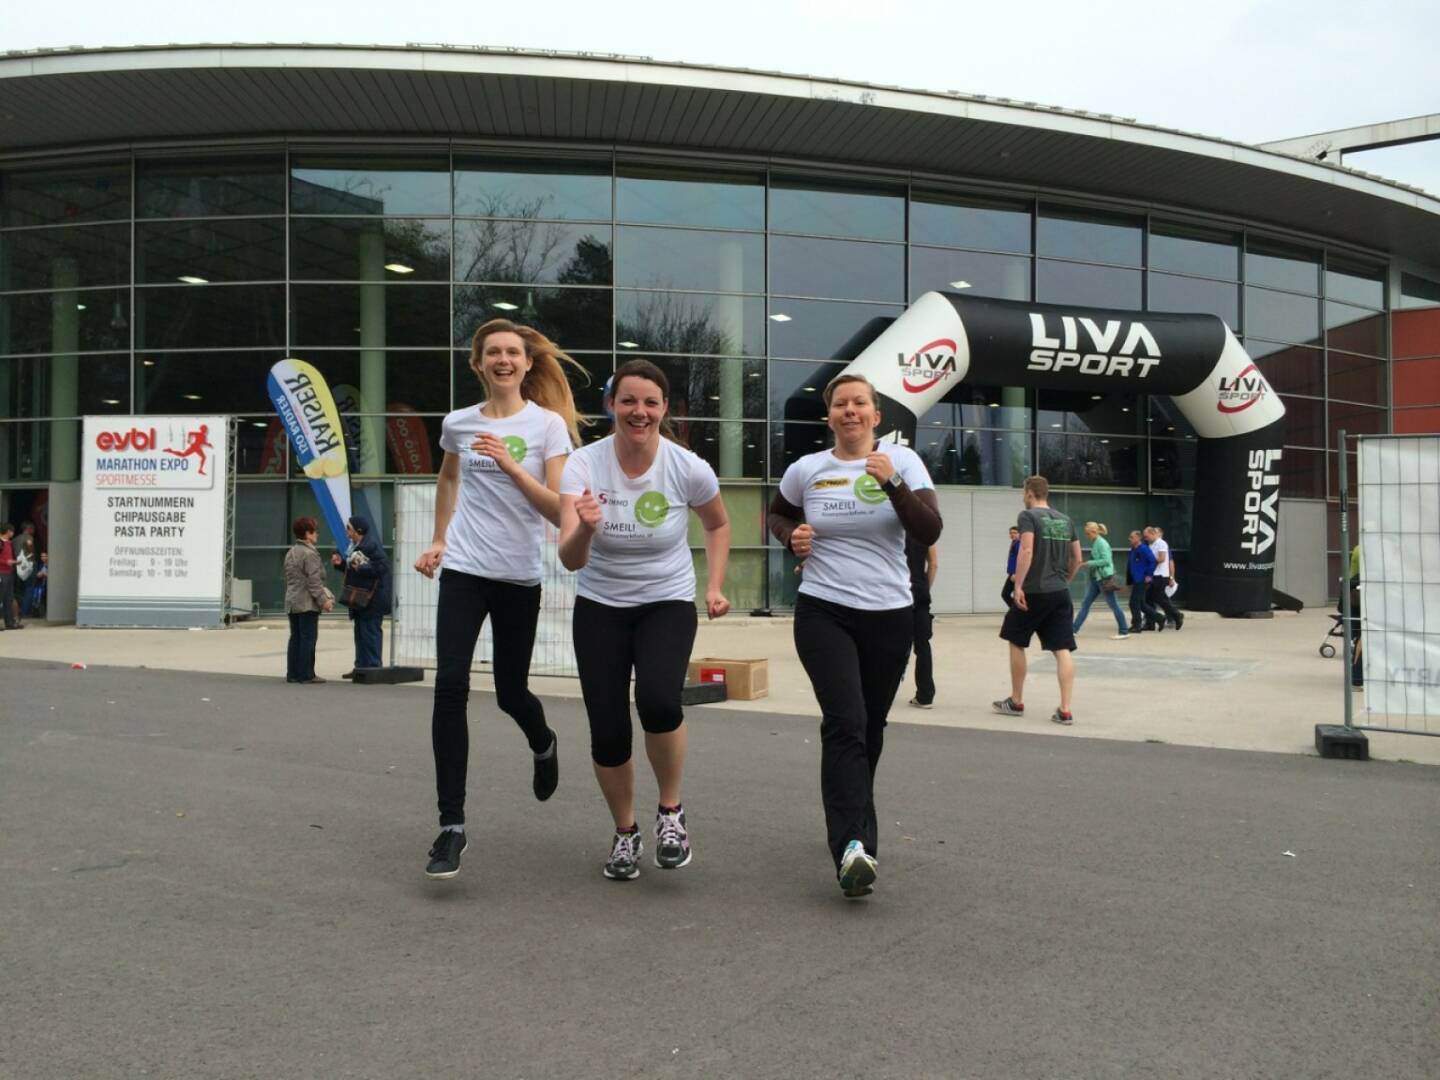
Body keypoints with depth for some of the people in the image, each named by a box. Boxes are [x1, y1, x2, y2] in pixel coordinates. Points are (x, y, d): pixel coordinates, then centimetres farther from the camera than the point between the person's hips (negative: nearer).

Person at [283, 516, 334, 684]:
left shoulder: (290, 553, 16)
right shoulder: (309, 554, -13)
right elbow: (314, 581, -18)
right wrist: (323, 600, -15)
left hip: (292, 602, 9)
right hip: (307, 603, -9)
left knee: (295, 638, 11)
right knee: (308, 638, -5)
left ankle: (292, 673, 13)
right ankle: (306, 675, -4)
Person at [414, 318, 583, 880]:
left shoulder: (549, 425, -3)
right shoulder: (458, 422, 5)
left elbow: (559, 510, -11)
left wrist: (510, 465, -21)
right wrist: (438, 540, 21)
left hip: (520, 577, -1)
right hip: (463, 570, 2)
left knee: (510, 693, 9)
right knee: (450, 686, -14)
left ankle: (544, 745, 47)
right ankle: (451, 825, -6)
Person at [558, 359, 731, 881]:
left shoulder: (688, 468, -14)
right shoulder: (583, 464, -17)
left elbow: (718, 524, 8)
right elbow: (570, 560, -25)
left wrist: (715, 586, -1)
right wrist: (585, 527, -46)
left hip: (667, 604, -1)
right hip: (600, 607, 1)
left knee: (657, 700, -28)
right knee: (607, 734, -4)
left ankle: (671, 810, 0)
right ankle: (624, 832, 25)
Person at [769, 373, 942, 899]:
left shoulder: (903, 461, -2)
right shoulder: (806, 470, 1)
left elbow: (929, 533, -13)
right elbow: (777, 514, 20)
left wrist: (893, 483, -25)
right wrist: (792, 535, -2)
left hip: (890, 615, 2)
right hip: (824, 613, -1)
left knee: (870, 728, 14)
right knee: (846, 724, -19)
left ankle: (853, 821, 37)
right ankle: (853, 847, -26)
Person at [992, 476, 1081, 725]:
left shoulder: (1028, 516, -6)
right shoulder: (1065, 520, 13)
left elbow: (1027, 551, -19)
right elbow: (1077, 559, 15)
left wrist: (1018, 585, -18)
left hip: (1033, 592, -5)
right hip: (1060, 593, 5)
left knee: (1016, 643, 12)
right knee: (1062, 649, 2)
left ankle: (1016, 702, 20)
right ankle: (1065, 710, -3)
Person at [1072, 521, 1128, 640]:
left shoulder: (1101, 543, -14)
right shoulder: (1095, 543, 13)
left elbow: (1106, 560, -22)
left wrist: (1089, 563, -18)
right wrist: (1087, 564, 7)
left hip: (1104, 578, -10)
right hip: (1096, 578, 10)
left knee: (1113, 605, -2)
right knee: (1085, 603, 9)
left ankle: (1124, 632, 6)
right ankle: (1074, 629, 12)